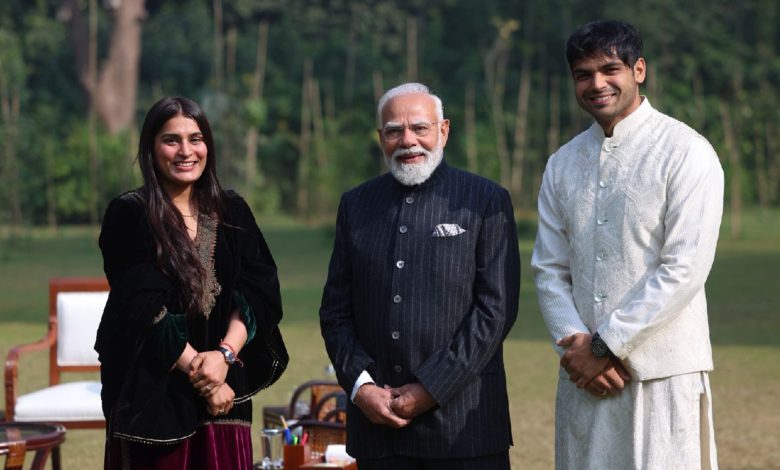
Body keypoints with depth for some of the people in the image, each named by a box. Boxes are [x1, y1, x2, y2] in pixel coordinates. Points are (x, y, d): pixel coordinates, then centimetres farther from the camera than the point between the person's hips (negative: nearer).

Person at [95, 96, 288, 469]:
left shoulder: (232, 213, 8)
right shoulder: (128, 215, -3)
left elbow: (260, 294, 1)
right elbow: (144, 309, -10)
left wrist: (225, 354, -14)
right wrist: (197, 370, -13)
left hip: (225, 388, 3)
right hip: (152, 390, -3)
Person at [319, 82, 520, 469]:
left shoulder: (486, 201, 0)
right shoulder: (356, 205, 12)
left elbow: (496, 308, -6)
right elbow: (335, 310, 12)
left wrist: (431, 388, -10)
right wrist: (359, 385, -3)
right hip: (377, 420, 3)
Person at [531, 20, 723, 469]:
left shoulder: (687, 153, -5)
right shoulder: (563, 164, 12)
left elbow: (685, 268, -12)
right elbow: (549, 269, 10)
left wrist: (606, 347, -12)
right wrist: (575, 345, -7)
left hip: (662, 375, -5)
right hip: (584, 376, 5)